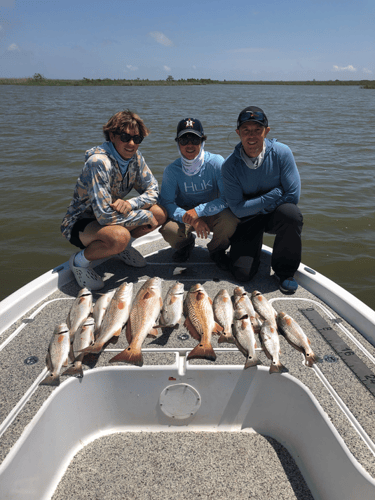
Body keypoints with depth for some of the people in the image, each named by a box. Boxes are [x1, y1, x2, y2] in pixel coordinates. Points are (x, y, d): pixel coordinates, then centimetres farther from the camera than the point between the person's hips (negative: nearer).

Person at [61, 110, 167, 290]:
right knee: (120, 236, -38)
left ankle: (123, 246, 13)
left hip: (110, 216, 7)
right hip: (80, 222, -7)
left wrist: (130, 203, -23)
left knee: (160, 213, -8)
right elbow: (105, 215, -34)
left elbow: (153, 190, -2)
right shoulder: (98, 162, -30)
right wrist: (145, 216, -24)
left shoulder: (134, 157, -7)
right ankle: (79, 260, -8)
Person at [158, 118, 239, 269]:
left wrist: (198, 211, -33)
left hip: (212, 214, 0)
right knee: (168, 228, -31)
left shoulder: (216, 163, -17)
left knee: (229, 219, -33)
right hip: (184, 215, 1)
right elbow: (166, 202, -15)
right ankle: (186, 243, 11)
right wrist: (191, 220, -31)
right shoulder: (172, 170, -13)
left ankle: (217, 250, 3)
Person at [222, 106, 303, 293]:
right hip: (247, 220, 0)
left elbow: (293, 195, -17)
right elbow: (238, 209, -17)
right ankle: (253, 247, 24)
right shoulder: (230, 165, -15)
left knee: (291, 213, -36)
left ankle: (284, 271, -12)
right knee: (242, 273, -14)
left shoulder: (281, 153, -15)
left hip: (275, 214, 1)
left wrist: (258, 205, -15)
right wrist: (272, 196, -21)